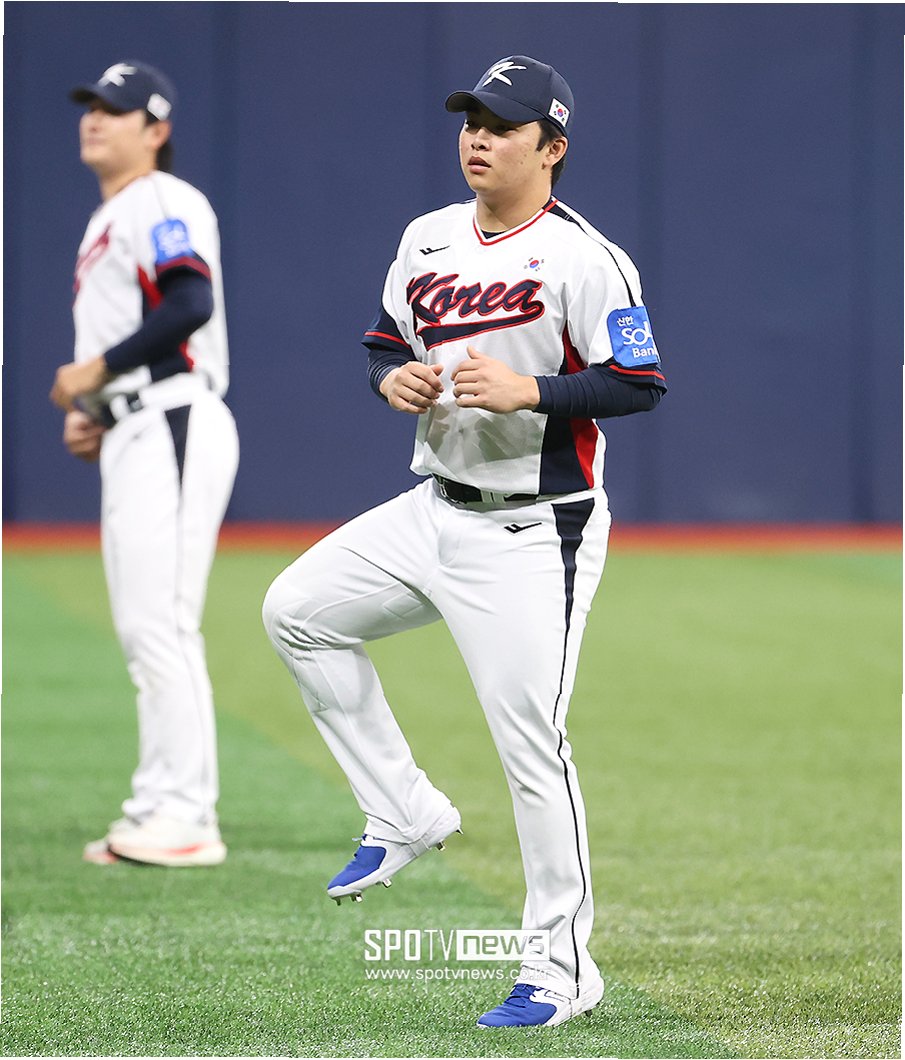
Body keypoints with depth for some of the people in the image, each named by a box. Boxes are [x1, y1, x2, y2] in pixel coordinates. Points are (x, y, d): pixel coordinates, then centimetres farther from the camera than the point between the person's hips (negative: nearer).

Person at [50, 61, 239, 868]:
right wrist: (92, 416, 15)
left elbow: (190, 305, -23)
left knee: (161, 623, -14)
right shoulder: (108, 222, 24)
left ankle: (186, 819, -14)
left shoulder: (163, 204, -7)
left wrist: (96, 369, -17)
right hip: (130, 437, 11)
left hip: (172, 429, -11)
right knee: (142, 629, 10)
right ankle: (159, 814, 13)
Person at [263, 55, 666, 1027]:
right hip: (437, 509, 8)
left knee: (531, 744, -7)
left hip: (534, 535, -8)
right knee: (297, 610, 4)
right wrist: (393, 380, -4)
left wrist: (526, 391, -27)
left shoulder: (583, 258, -13)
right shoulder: (427, 240, 8)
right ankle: (404, 812, 13)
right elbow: (382, 343, 19)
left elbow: (641, 384, -16)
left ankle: (563, 969, 4)